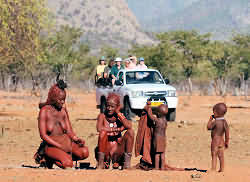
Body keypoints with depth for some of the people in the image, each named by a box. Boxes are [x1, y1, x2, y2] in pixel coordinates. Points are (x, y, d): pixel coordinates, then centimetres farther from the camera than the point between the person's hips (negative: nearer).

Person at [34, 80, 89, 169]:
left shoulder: (63, 110, 10)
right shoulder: (44, 111, -7)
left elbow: (69, 131, 11)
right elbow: (43, 135, -12)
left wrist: (77, 139, -12)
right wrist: (60, 146, -19)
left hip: (65, 142, 6)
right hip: (51, 145, -6)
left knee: (84, 152, -22)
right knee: (68, 164, -31)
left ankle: (63, 157, -2)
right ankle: (49, 159, -4)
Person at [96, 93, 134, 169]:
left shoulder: (119, 117, 5)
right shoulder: (102, 116, -1)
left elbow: (129, 126, -17)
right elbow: (99, 128, -23)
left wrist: (118, 112, -9)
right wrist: (117, 129, -18)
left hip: (117, 152, 2)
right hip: (105, 150, -2)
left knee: (130, 132, -15)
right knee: (103, 132, -29)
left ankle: (127, 163, -13)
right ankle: (101, 163, -17)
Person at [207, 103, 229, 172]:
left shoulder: (215, 122, -18)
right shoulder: (224, 122, 2)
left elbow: (209, 127, -5)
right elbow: (227, 133, 3)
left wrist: (210, 119, 4)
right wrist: (227, 142, 11)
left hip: (215, 141, -7)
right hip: (222, 141, 7)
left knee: (214, 155, -2)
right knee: (221, 156, 12)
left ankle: (213, 169, -3)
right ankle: (222, 169, 16)